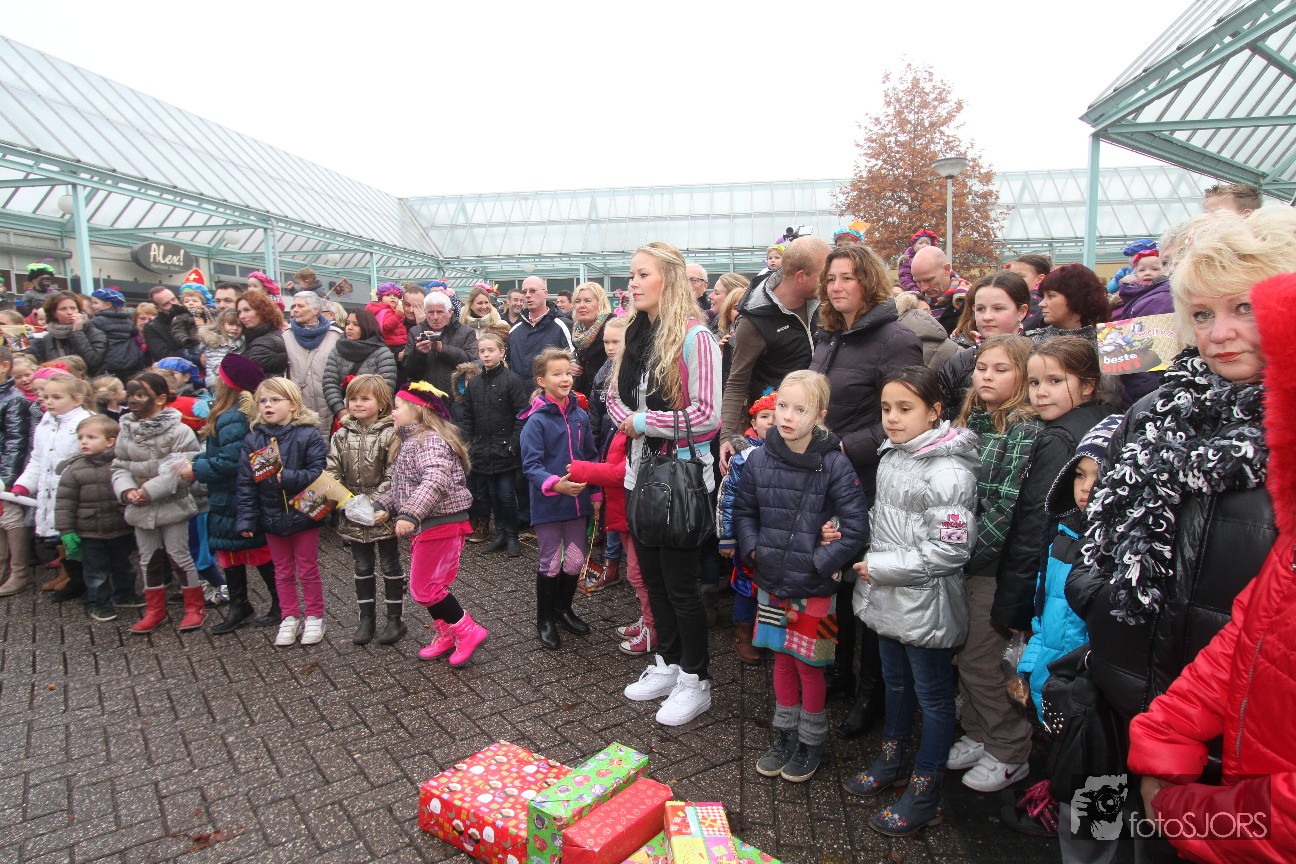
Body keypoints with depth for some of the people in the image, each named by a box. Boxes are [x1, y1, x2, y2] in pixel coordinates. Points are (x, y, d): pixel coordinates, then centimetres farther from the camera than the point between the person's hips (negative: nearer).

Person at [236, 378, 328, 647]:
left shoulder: (308, 436, -14)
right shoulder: (253, 439, -2)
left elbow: (319, 472, -19)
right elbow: (246, 483, -1)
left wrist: (288, 477, -31)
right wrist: (246, 519, -4)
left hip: (303, 514, -4)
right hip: (271, 517, 4)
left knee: (308, 570, 10)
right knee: (283, 572, 17)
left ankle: (315, 617, 25)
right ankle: (290, 618, 31)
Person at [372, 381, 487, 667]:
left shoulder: (428, 440, -17)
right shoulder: (412, 441, 17)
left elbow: (436, 480, -34)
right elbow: (402, 486, 22)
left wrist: (410, 515, -40)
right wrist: (383, 506, 9)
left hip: (440, 524, -10)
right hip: (429, 526, 10)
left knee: (423, 588, -4)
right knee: (430, 585, 16)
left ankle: (468, 632, 6)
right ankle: (447, 636, 30)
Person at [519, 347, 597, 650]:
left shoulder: (580, 416, 4)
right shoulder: (536, 421, -13)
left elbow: (591, 456, 13)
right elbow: (531, 466, -17)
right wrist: (556, 484, -31)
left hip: (577, 501, 5)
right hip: (547, 504, -5)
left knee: (576, 561, 13)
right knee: (551, 563, 7)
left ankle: (563, 609, 37)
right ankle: (545, 620, 26)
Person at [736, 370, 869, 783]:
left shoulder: (835, 465, -17)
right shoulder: (759, 459, -4)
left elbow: (856, 528, -16)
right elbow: (743, 511, 9)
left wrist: (817, 564, -16)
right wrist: (753, 550, -3)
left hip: (814, 589, -4)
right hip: (771, 581, 4)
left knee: (808, 664, 11)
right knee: (782, 659, 19)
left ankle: (812, 741, 33)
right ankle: (785, 734, 38)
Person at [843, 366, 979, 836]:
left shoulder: (949, 471, -21)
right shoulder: (890, 455, 4)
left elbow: (950, 550, -23)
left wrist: (881, 567, -19)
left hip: (926, 604, -8)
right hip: (889, 598, 8)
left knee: (933, 697, 10)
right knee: (896, 683, 24)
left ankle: (924, 795, 26)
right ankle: (893, 761, 44)